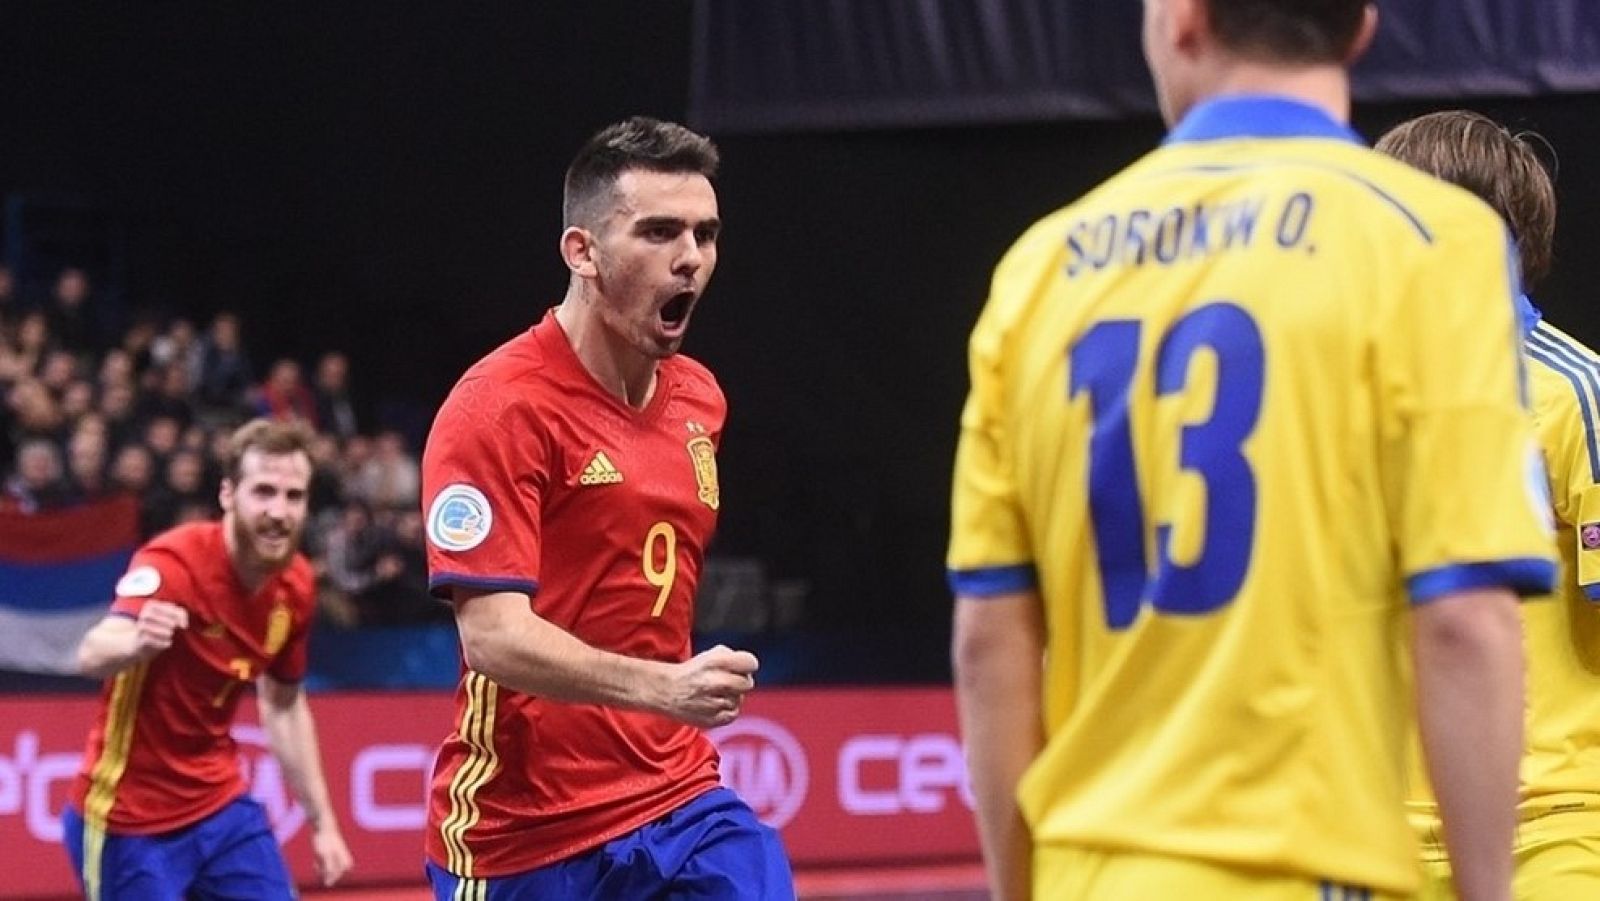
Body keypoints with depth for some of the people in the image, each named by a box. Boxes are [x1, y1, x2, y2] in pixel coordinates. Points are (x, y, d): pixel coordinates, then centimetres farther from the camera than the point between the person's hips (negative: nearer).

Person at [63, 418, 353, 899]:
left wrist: (322, 820, 17)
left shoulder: (294, 584, -2)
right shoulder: (174, 562, -23)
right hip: (130, 822, -7)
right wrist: (134, 642, -66)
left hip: (222, 808, 7)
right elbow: (92, 655, -43)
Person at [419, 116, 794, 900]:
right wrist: (661, 687, -35)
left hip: (683, 804, 6)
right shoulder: (499, 408, -14)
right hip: (523, 831, -6)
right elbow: (494, 635, -23)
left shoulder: (699, 399, 10)